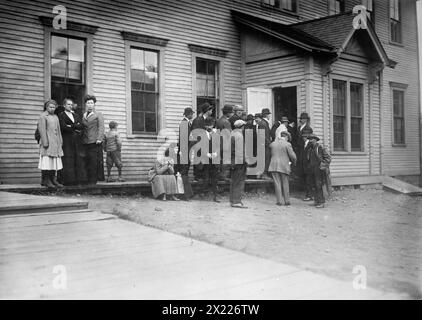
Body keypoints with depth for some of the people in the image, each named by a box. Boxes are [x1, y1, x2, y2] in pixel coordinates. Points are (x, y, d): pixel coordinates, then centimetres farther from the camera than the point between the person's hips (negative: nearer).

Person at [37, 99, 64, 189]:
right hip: (47, 142, -7)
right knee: (47, 162, -7)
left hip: (56, 143, 7)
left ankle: (53, 179, 12)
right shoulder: (42, 116, -4)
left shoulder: (55, 117, 18)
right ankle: (46, 180, -3)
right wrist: (45, 142, -18)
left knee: (55, 162, 7)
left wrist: (60, 141, 13)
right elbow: (42, 130, -11)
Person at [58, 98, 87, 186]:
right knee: (68, 161, -8)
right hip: (67, 141, -5)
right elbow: (63, 127, -10)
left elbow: (81, 126, 6)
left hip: (77, 141, 5)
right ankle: (69, 181, -7)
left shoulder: (76, 115, 21)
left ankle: (80, 180, -1)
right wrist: (76, 129, -4)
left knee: (79, 160, -1)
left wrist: (72, 126, -8)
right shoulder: (61, 115, 5)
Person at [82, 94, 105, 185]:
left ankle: (94, 180, -5)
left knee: (95, 161, -8)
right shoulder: (84, 116, 21)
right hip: (86, 142, 5)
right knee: (87, 161, 1)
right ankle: (89, 179, 6)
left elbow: (101, 127, -3)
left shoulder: (98, 114, 6)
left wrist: (99, 138, -14)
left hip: (95, 141, -5)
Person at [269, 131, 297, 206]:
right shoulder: (287, 144, -5)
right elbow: (292, 156, -4)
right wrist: (294, 162, 15)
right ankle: (287, 201, 12)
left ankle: (279, 201, 1)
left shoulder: (273, 144, 6)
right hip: (284, 166, -2)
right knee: (285, 184, 8)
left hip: (274, 166, 3)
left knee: (277, 184, 3)